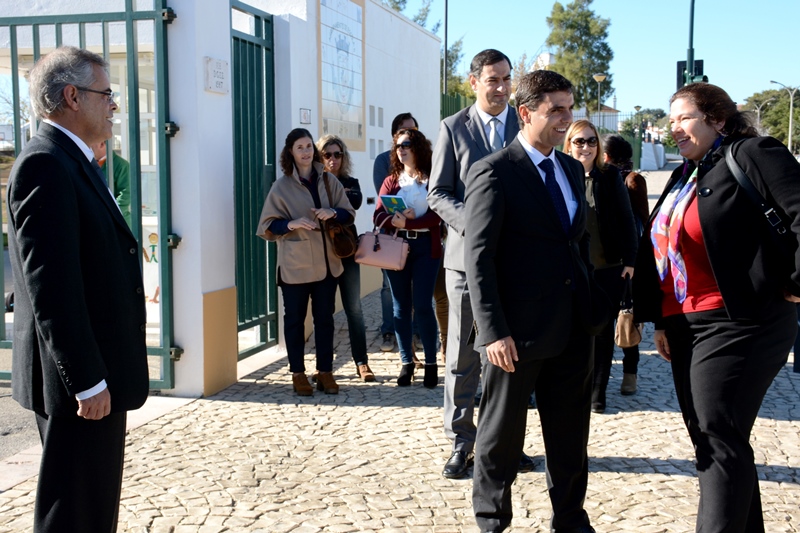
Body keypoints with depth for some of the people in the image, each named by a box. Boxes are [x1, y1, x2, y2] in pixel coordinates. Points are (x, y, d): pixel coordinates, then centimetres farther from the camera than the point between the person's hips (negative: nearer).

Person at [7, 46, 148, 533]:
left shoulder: (73, 163, 15)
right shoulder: (45, 164, -17)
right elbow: (51, 286, -23)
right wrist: (87, 380, -22)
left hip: (98, 371, 10)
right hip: (83, 380, -10)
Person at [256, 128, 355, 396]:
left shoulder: (328, 180, 7)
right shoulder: (282, 186, -2)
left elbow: (349, 212, 11)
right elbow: (267, 225, -3)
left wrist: (333, 212, -11)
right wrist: (291, 224, -20)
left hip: (326, 261, 3)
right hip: (295, 264, -3)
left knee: (324, 317, 8)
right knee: (295, 318, 4)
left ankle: (325, 372, 17)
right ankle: (298, 373, 15)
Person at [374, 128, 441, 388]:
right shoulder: (391, 181, 13)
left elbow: (436, 216, -9)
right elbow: (378, 215, 2)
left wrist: (407, 223, -19)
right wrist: (395, 220, -18)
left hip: (425, 247, -3)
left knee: (422, 305, -8)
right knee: (401, 306, 4)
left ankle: (431, 363, 5)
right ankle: (406, 362, 12)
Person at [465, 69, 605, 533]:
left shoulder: (573, 169, 12)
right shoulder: (493, 173, -10)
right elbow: (478, 257, -14)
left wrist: (593, 305, 11)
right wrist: (494, 331, -19)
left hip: (574, 329, 6)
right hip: (519, 331, -6)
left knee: (571, 437, 15)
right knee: (502, 436, 10)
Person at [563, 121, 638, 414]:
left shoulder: (610, 176, 2)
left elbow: (626, 219, 3)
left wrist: (629, 259, -3)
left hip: (608, 268, 1)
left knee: (602, 330, 7)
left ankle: (597, 391, 18)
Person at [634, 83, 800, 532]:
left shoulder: (752, 155, -8)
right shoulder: (685, 176, 18)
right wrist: (661, 320, 18)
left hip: (736, 325, -9)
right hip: (685, 326, 9)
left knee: (719, 444, -7)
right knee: (710, 439, 14)